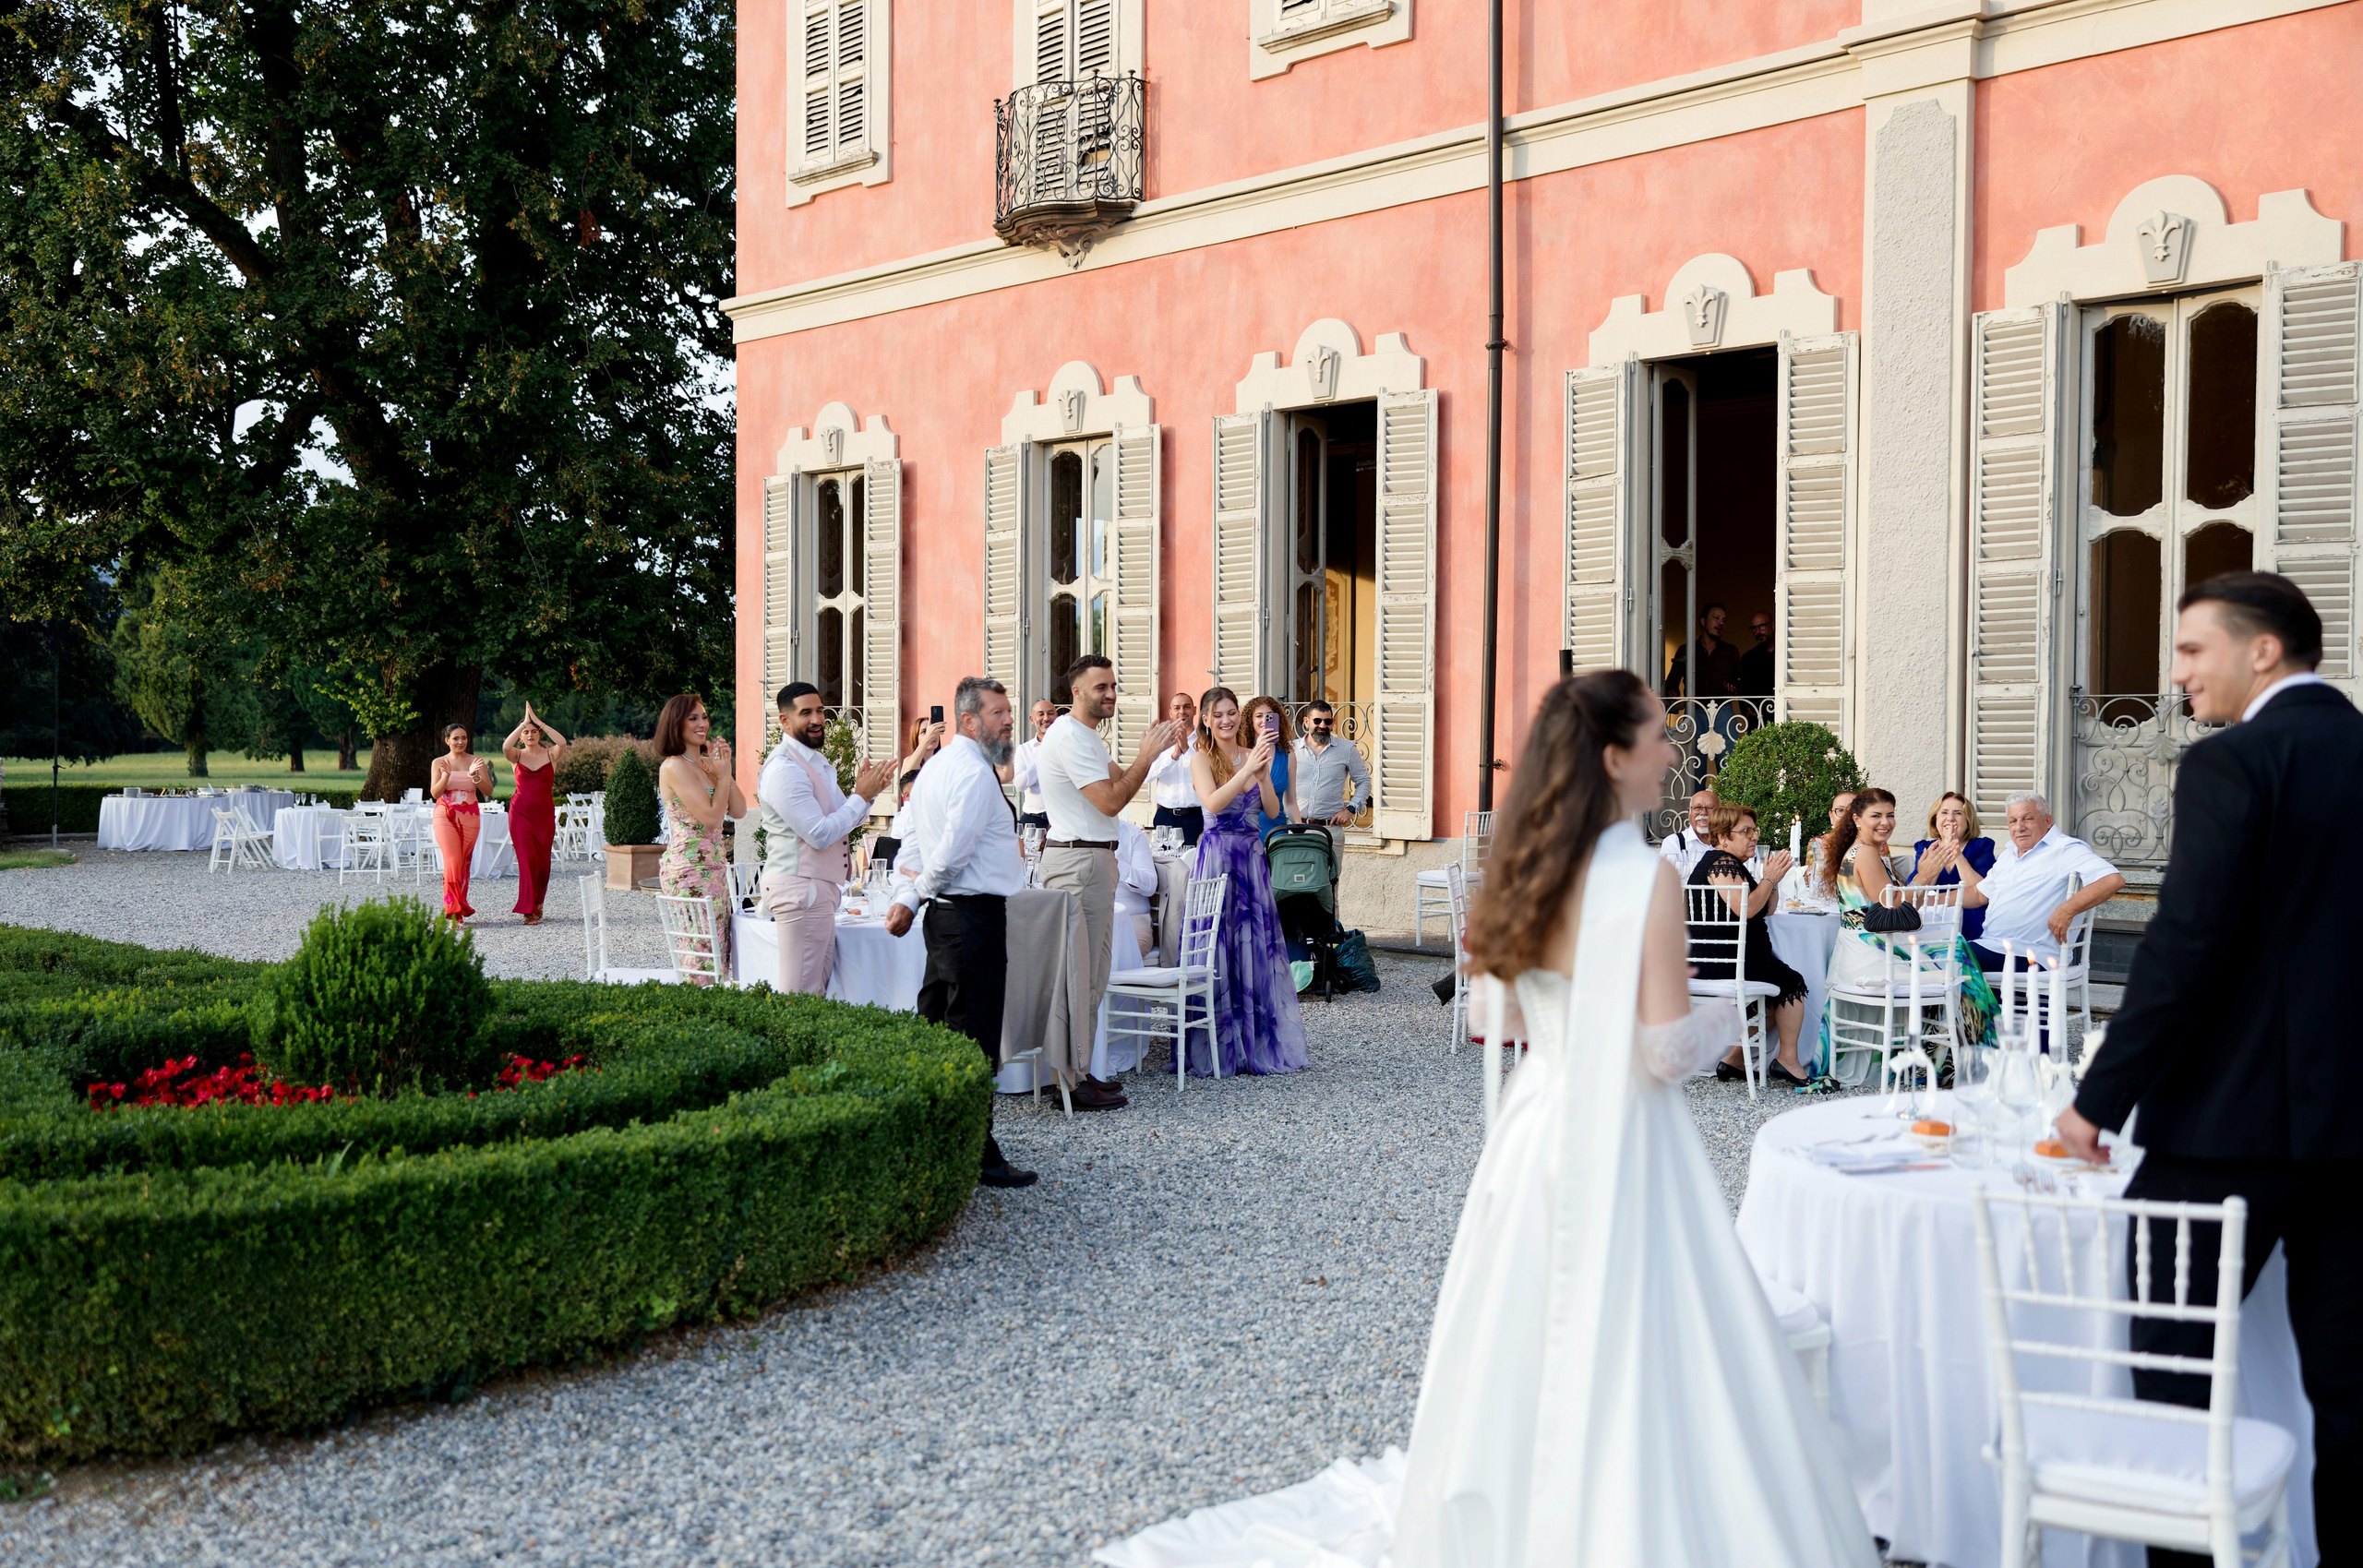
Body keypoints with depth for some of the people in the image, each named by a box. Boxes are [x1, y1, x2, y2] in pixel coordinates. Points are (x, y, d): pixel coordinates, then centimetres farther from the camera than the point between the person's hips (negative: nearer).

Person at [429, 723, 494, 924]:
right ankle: (454, 913, -14)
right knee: (452, 861, -14)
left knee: (465, 863, 4)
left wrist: (476, 776, -19)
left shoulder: (476, 761, 6)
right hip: (445, 816, -2)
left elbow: (488, 792, -1)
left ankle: (460, 906, 15)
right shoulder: (439, 762, 4)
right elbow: (435, 793, -4)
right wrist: (445, 776, -22)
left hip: (470, 817, 2)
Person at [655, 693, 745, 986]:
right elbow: (711, 817, -17)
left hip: (715, 867, 9)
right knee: (703, 953, -8)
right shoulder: (674, 767, -12)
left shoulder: (707, 763, 14)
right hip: (689, 870, -9)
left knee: (720, 951, 8)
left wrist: (725, 770, 0)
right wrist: (723, 774, -8)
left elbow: (739, 811, 8)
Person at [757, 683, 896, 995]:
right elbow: (820, 834, -21)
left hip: (819, 888, 10)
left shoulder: (816, 763, 16)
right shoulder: (784, 769, -16)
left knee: (819, 989, 11)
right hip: (799, 888, -10)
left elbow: (845, 821, 21)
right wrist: (862, 796, -13)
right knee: (801, 995, -9)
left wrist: (867, 790, 2)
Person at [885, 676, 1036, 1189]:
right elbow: (952, 853, -19)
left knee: (935, 1027, 16)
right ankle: (977, 1155, 0)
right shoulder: (975, 774, -16)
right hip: (975, 914, -10)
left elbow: (911, 839, 15)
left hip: (944, 914, 10)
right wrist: (919, 891, -2)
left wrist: (906, 897, 6)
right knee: (974, 1036, -5)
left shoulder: (935, 766, 16)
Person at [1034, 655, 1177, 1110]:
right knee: (1081, 975, -8)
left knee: (1094, 974, 13)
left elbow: (1118, 783, 19)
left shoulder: (1087, 736, 19)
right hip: (1078, 862, -11)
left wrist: (1146, 752, 7)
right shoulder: (1070, 737, -15)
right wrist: (1147, 756, -15)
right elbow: (1111, 802, -20)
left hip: (1095, 860, 11)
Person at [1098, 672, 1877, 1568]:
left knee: (1528, 1353, 19)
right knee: (1628, 1370, 2)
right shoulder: (1648, 880, -18)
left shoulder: (1528, 871, 3)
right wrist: (1717, 1026, 1)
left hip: (1537, 1130, 7)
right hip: (1623, 1149, -7)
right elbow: (1668, 1051, -18)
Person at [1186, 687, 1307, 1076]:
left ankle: (1258, 1043, 13)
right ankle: (1218, 1047, 4)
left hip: (1252, 855, 4)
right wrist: (1249, 767, -24)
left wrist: (1264, 771, -12)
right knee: (1218, 944, -3)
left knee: (1255, 942, 5)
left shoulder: (1253, 755, 9)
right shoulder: (1201, 758, -3)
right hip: (1217, 853, -4)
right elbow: (1212, 802, -19)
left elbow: (1273, 811, 3)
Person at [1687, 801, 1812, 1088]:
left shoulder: (1734, 864, 22)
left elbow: (1766, 910, 22)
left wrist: (1772, 879, 6)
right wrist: (1770, 878, -14)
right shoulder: (1721, 863, -13)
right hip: (1721, 961, -11)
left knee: (1775, 993, 15)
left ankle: (1737, 1059, 12)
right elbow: (1745, 909, -25)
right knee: (1792, 983, -4)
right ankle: (1787, 1061, -3)